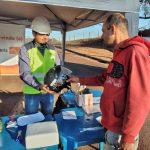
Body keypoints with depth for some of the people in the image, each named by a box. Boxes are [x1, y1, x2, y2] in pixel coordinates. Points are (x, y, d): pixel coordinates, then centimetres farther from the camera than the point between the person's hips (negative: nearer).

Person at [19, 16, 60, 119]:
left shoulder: (52, 49, 2)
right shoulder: (25, 49, -9)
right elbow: (24, 73, -16)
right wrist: (39, 86, -30)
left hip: (49, 91, 3)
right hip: (32, 92, -3)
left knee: (48, 117, 19)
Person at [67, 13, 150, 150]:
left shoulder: (135, 53, -22)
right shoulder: (119, 54, 9)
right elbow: (104, 78, 21)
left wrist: (128, 138, -20)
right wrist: (79, 79, 21)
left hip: (121, 132, -8)